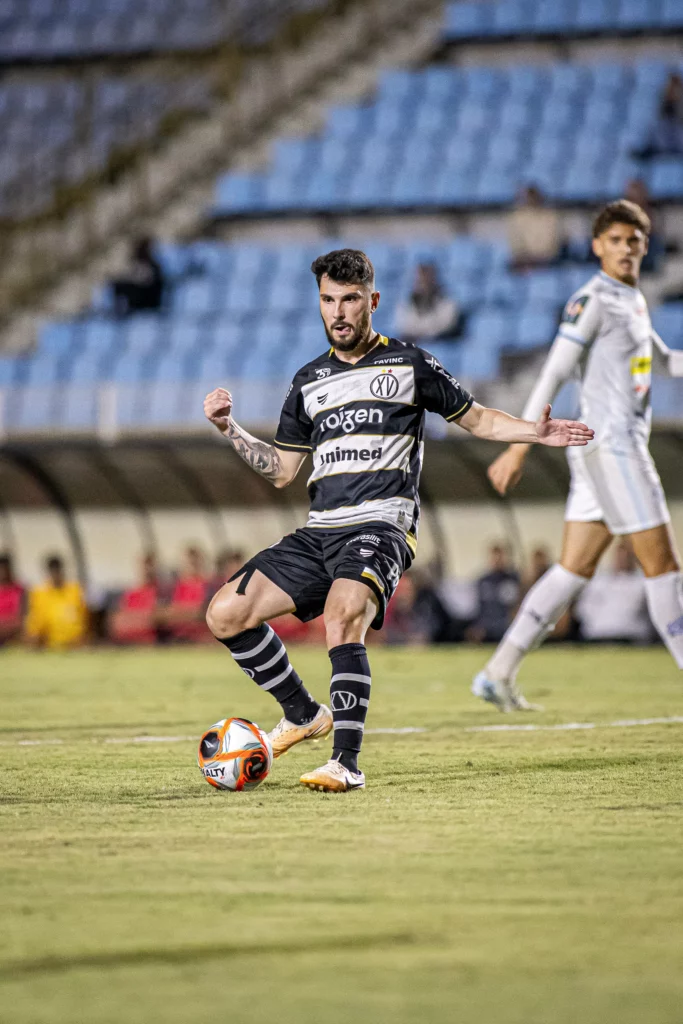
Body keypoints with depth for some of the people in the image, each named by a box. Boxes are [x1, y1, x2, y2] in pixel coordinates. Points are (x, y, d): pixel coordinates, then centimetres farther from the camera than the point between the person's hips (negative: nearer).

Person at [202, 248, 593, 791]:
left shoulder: (409, 364, 7)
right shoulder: (310, 381, 19)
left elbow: (478, 419, 13)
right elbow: (282, 470, 24)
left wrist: (535, 432, -4)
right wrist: (229, 428, 12)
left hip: (381, 525, -6)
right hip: (319, 532, 6)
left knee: (343, 614, -35)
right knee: (226, 613, -6)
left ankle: (347, 762, -34)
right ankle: (304, 714, 13)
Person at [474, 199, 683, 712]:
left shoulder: (633, 300, 17)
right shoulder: (591, 301, -11)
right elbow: (553, 376, -15)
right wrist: (519, 448, -18)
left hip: (621, 448, 9)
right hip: (610, 444, -9)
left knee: (575, 568, 6)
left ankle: (499, 674, 5)